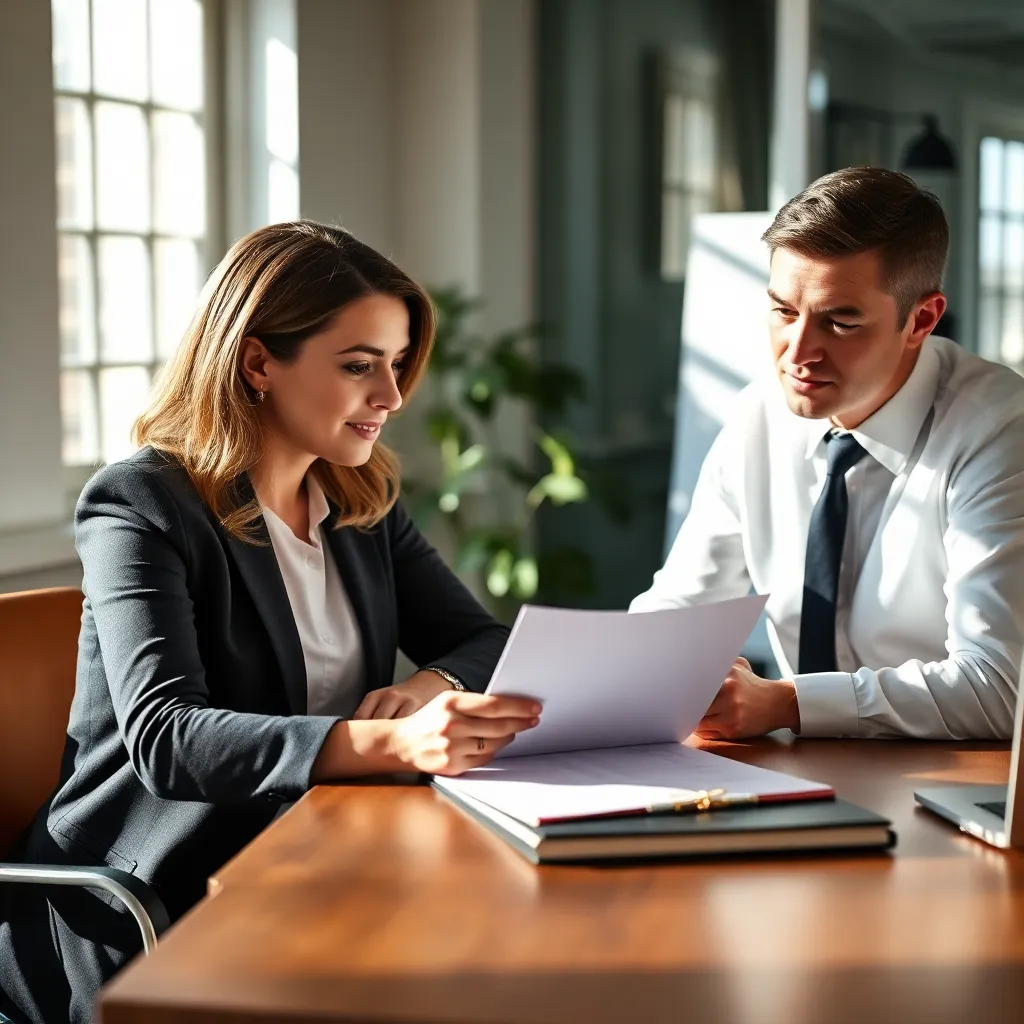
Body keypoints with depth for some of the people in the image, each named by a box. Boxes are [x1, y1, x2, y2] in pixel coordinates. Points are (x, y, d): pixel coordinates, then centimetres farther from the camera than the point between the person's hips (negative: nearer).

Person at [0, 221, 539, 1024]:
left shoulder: (364, 503, 9)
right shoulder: (142, 505, -12)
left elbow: (486, 645, 9)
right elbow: (163, 738, -25)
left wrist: (434, 689, -17)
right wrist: (390, 744, -40)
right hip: (141, 914, -7)